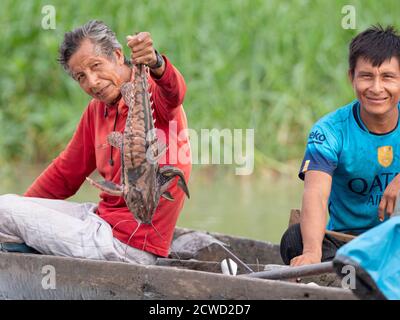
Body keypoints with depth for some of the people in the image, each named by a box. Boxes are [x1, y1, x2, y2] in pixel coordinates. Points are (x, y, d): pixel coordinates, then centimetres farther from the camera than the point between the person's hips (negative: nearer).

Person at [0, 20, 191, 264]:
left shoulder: (152, 92, -14)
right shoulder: (97, 109, 10)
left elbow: (173, 92, -40)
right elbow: (66, 171, 21)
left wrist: (155, 63, -62)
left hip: (131, 242, -8)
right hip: (103, 215, 9)